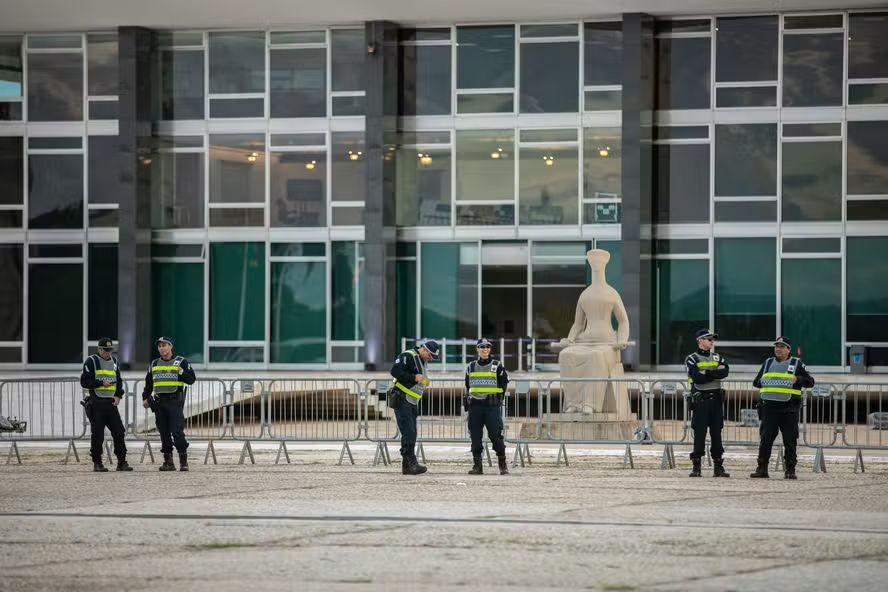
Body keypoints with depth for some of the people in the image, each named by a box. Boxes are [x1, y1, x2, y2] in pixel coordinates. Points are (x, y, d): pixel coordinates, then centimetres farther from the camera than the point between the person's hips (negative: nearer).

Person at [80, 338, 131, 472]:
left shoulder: (114, 361, 16)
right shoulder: (91, 361, -3)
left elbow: (119, 381, 22)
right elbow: (84, 381, -8)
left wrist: (118, 396, 6)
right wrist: (101, 383, -18)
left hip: (111, 403, 5)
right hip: (96, 403, -5)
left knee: (119, 432, 0)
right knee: (97, 435, -2)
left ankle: (122, 462, 5)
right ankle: (97, 463, 4)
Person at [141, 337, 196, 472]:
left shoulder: (181, 362, 3)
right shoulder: (154, 364, 16)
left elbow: (191, 379, -2)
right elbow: (148, 383, 25)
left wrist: (180, 372, -16)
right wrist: (145, 398, 16)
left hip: (175, 401, -5)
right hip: (159, 402, 5)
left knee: (177, 431, -13)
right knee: (164, 433, 5)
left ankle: (183, 461, -9)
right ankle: (168, 462, 10)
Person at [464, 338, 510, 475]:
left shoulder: (497, 366, 4)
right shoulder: (471, 367, 13)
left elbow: (504, 383, 8)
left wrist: (498, 397, 4)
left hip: (492, 407, -3)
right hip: (475, 406, 3)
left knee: (496, 435, -8)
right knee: (475, 437, 1)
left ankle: (503, 465, 0)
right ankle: (477, 465, 7)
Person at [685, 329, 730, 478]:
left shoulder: (718, 358, 14)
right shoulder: (692, 359, -1)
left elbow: (725, 372, -7)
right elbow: (697, 378, -18)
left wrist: (706, 373, -15)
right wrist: (715, 373, -9)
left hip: (716, 399, 5)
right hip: (700, 400, -5)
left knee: (716, 433, 7)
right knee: (699, 433, -5)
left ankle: (718, 467, 11)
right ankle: (696, 467, -1)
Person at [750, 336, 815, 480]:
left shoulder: (796, 364, 7)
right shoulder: (767, 363, 17)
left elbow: (810, 382, 4)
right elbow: (756, 382, 26)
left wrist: (798, 380, -13)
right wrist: (761, 382, 4)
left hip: (789, 409, -3)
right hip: (769, 407, 3)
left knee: (790, 441, 0)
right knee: (765, 440, 0)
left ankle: (790, 470, 6)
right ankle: (762, 469, 4)